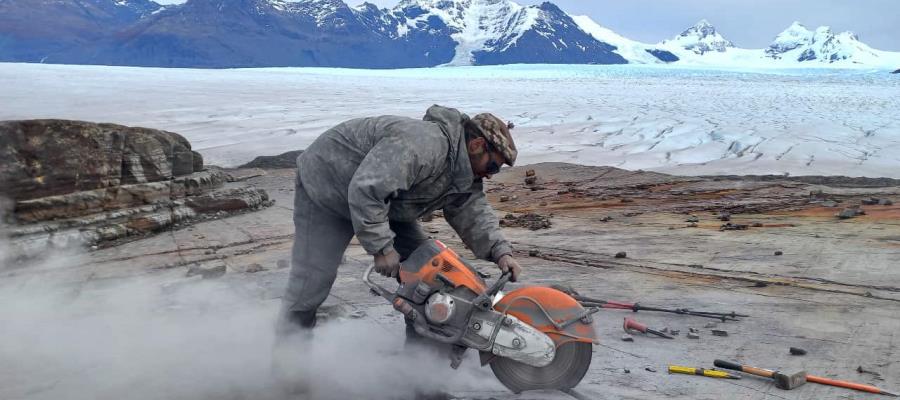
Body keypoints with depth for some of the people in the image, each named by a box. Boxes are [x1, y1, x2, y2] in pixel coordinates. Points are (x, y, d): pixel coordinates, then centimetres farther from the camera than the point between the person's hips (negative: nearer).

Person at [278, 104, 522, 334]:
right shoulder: (423, 143, -37)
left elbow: (474, 214, -4)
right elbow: (365, 190, -40)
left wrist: (500, 252, -20)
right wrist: (382, 248, -33)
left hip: (380, 202, 9)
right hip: (325, 186, -8)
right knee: (314, 278, -11)